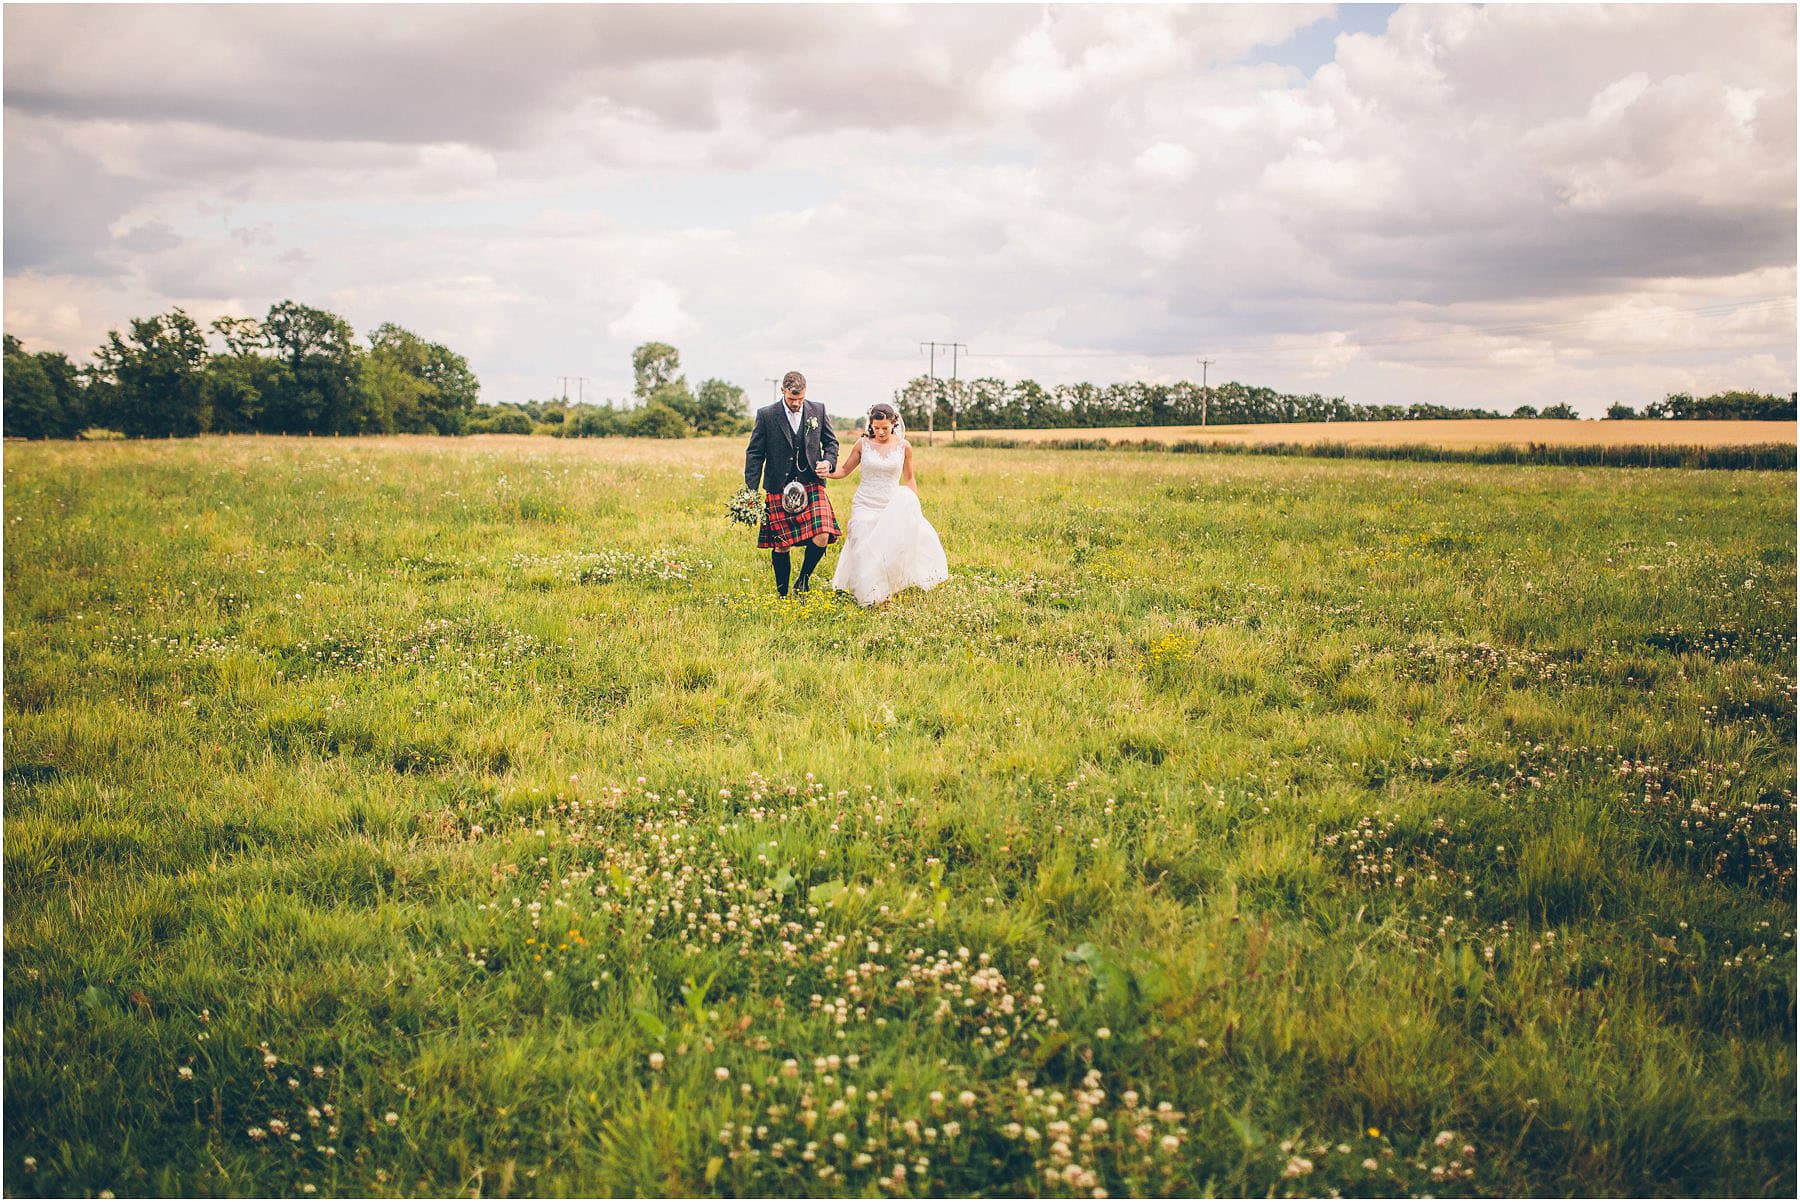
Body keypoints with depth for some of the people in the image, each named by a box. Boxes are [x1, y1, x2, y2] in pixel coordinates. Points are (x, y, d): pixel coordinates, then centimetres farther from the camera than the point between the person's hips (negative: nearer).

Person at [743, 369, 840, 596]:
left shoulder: (818, 410, 5)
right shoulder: (766, 415, -1)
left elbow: (831, 442, 17)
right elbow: (754, 453, 1)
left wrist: (829, 462, -5)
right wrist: (751, 491, -5)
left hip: (811, 485, 1)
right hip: (779, 490, -1)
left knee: (821, 538, -15)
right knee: (781, 546, 3)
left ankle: (804, 578, 9)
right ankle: (782, 593, 20)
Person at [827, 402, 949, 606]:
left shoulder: (903, 446, 0)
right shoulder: (863, 444, -1)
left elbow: (909, 480, 10)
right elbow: (844, 470, 9)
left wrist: (918, 509, 7)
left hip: (892, 506, 1)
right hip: (865, 506, 0)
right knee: (866, 556, -6)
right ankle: (869, 598, 9)